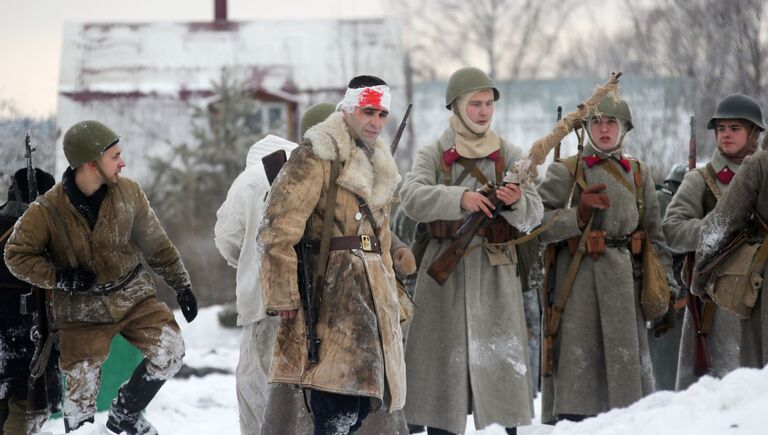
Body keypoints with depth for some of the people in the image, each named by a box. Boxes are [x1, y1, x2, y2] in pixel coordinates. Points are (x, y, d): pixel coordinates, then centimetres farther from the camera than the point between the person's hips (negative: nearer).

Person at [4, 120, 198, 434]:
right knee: (81, 390, -3)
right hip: (82, 310, -3)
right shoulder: (48, 210, -18)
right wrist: (59, 278, -20)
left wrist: (181, 285, 8)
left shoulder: (128, 192, -8)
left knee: (170, 351, -13)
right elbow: (17, 255, -9)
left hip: (133, 294, 3)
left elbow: (155, 243, 4)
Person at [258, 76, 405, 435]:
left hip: (372, 291, 9)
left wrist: (390, 292, 26)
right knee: (338, 399, -18)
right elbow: (278, 232, -14)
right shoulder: (314, 159, -7)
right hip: (332, 288, -9)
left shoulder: (379, 166, 21)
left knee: (362, 396, 5)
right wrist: (283, 298, -17)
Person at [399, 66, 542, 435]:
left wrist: (515, 203, -23)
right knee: (443, 362, 0)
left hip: (496, 270, 1)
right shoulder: (433, 155, 5)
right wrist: (460, 198, -30)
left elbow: (533, 215, 0)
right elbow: (411, 198, -15)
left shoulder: (509, 155, 10)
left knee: (503, 361, -2)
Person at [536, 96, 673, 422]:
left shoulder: (639, 174, 16)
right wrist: (578, 216, -17)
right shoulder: (565, 172, 5)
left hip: (623, 283, 4)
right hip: (578, 282, -4)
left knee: (628, 364, 2)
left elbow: (654, 236, 17)